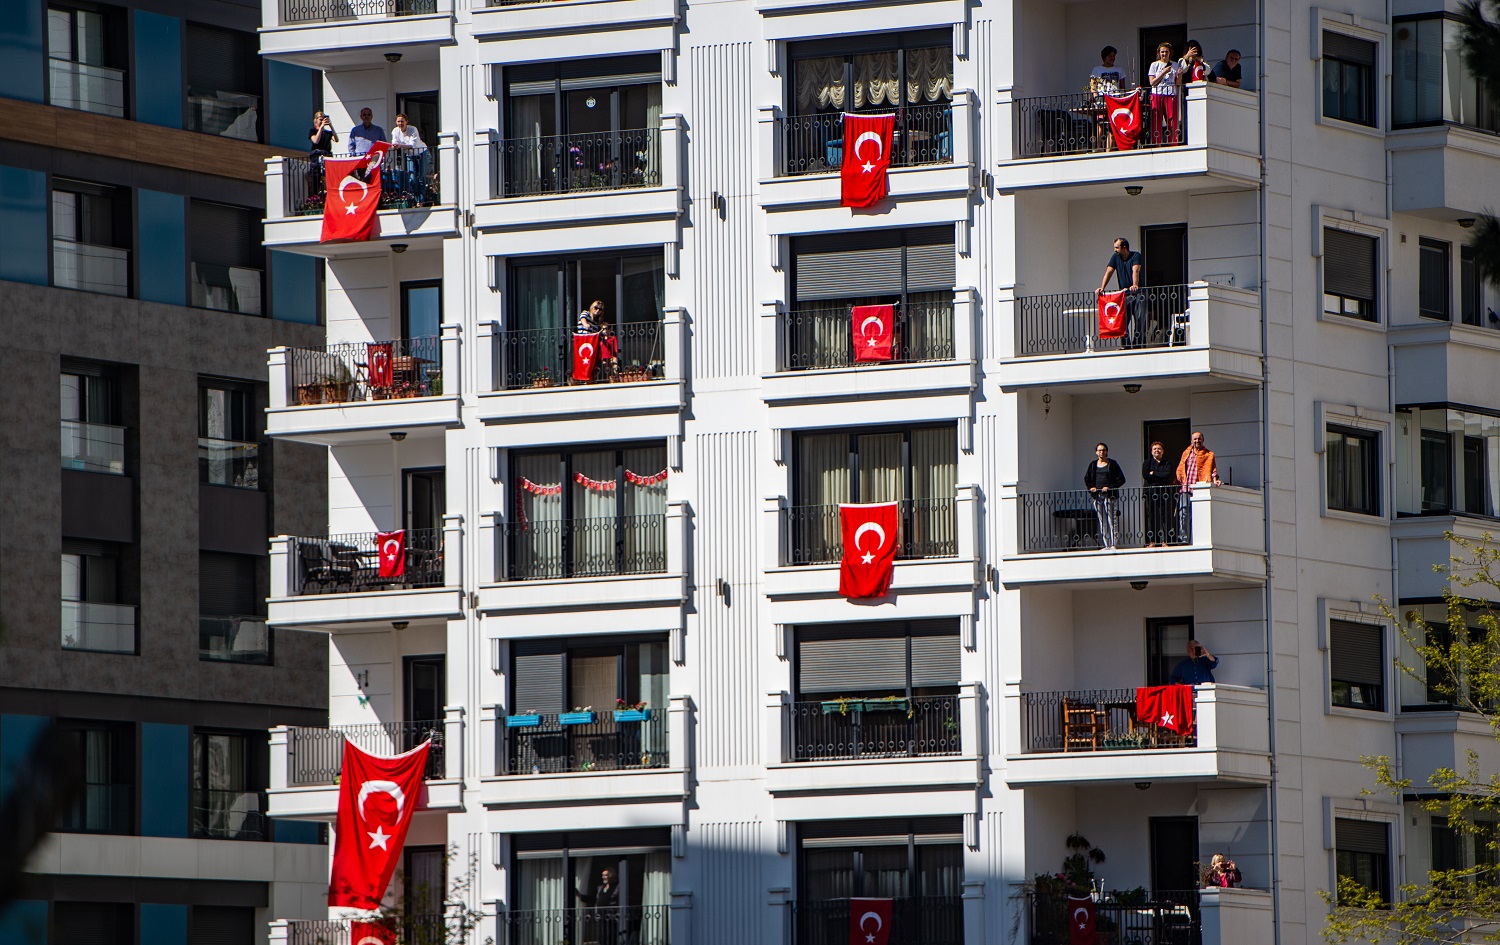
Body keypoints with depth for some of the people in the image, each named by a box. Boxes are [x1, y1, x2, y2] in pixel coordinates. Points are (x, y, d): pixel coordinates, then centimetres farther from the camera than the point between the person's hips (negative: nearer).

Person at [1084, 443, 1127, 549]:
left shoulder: (1112, 464, 1)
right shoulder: (1093, 465, 12)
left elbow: (1121, 479, -2)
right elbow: (1087, 479, 19)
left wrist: (1110, 487, -13)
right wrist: (1091, 487, -1)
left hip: (1110, 495, -4)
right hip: (1097, 496, 4)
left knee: (1112, 520, -9)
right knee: (1102, 521, 3)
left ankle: (1114, 544, -8)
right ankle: (1106, 545, 6)